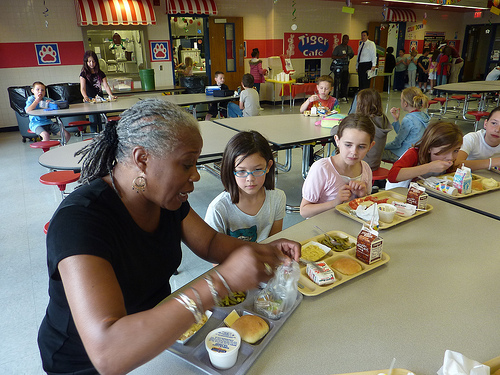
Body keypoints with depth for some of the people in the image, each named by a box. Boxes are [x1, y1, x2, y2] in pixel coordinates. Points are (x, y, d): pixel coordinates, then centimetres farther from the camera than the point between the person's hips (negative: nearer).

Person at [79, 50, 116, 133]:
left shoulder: (100, 73, 9)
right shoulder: (84, 74, -3)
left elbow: (106, 86, 1)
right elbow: (82, 88, -16)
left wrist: (111, 95, -19)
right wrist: (85, 97, -37)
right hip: (90, 99, -3)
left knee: (102, 120, 0)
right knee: (93, 120, -8)